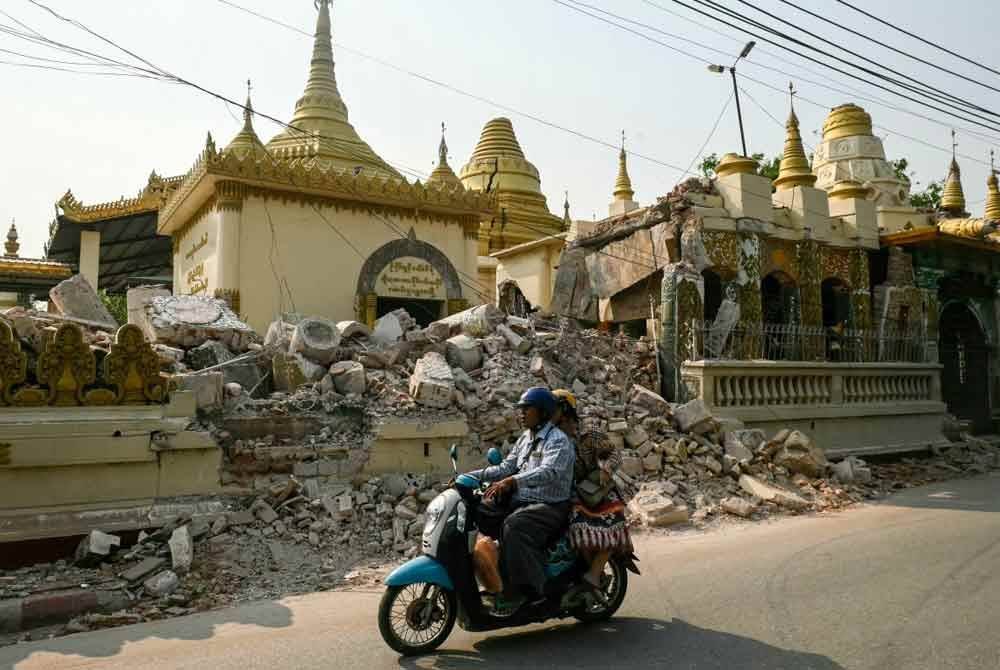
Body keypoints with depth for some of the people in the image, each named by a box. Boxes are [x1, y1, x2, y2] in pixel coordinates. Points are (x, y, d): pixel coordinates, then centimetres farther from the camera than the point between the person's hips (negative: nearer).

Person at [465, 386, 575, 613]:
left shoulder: (558, 440, -11)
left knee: (514, 526, -35)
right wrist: (471, 476, -1)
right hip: (519, 501, 8)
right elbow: (506, 468, 11)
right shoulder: (525, 438, 16)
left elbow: (549, 472, -29)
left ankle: (525, 589, -25)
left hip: (550, 506, -8)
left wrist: (512, 481, -43)